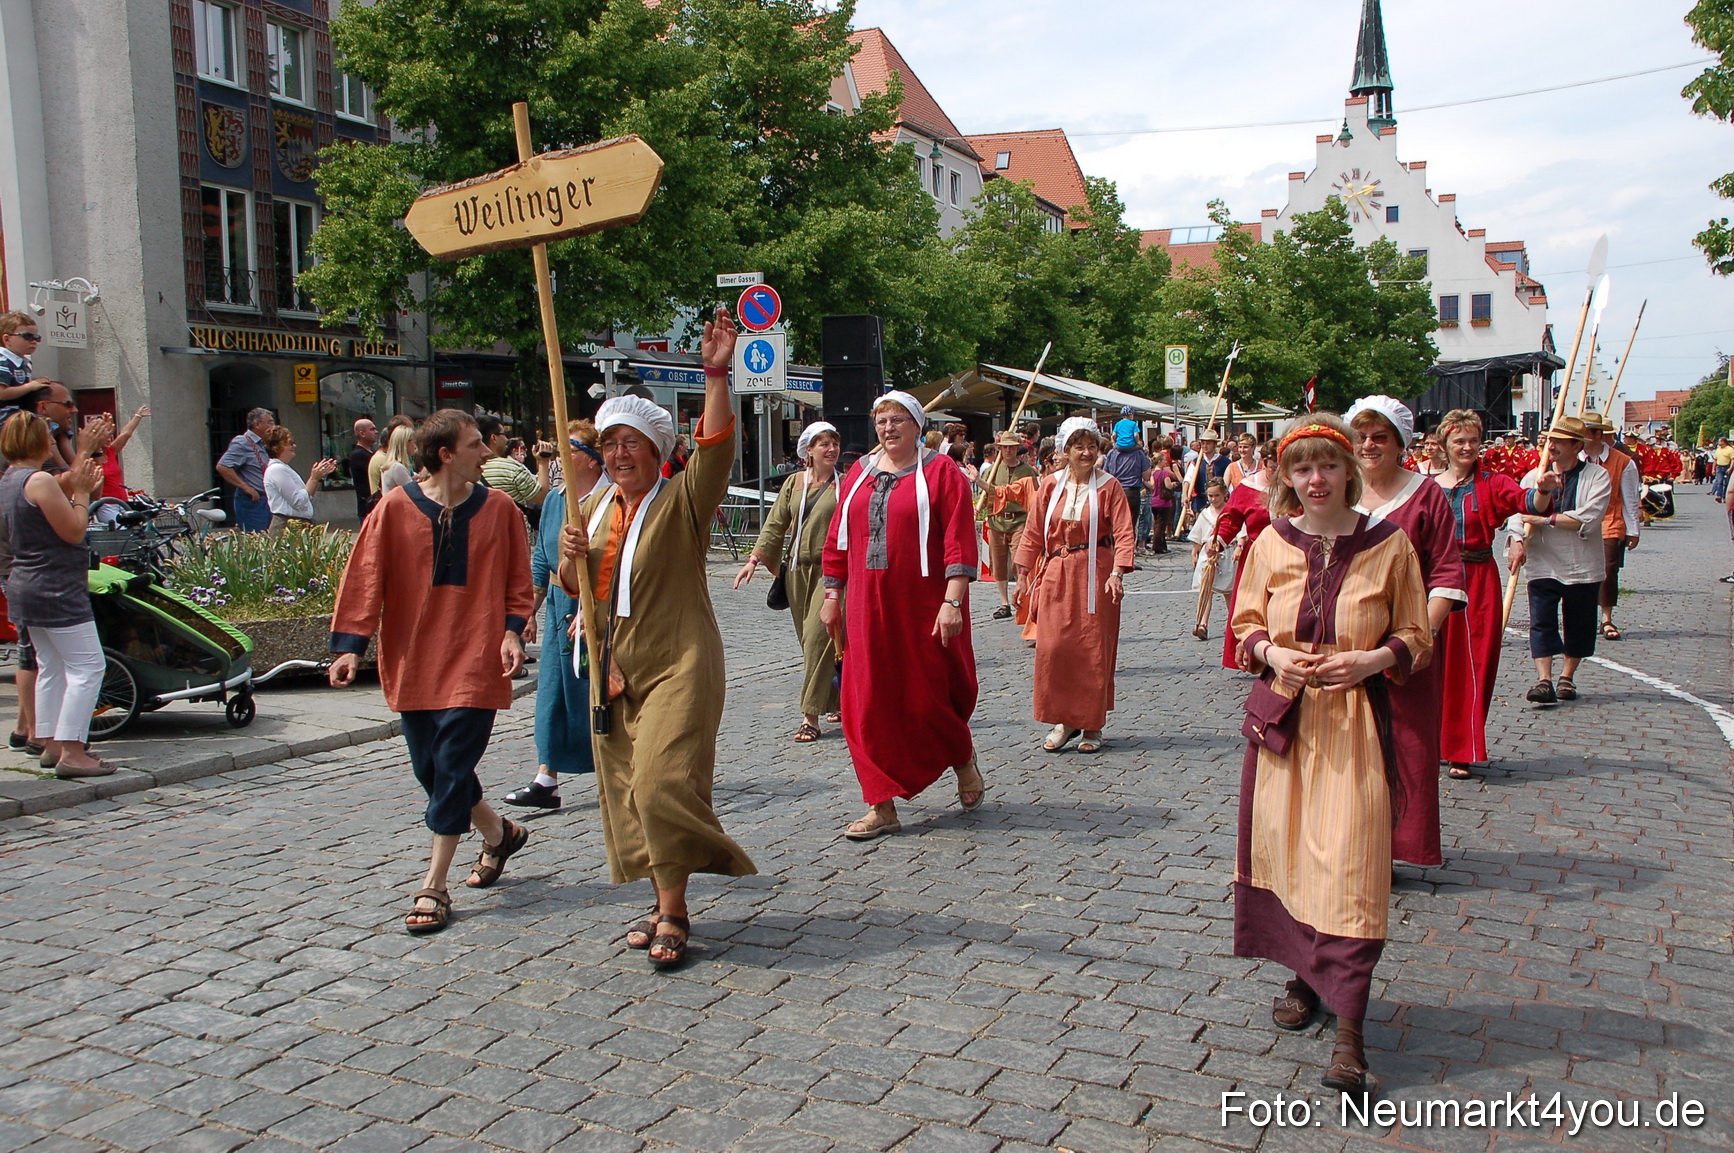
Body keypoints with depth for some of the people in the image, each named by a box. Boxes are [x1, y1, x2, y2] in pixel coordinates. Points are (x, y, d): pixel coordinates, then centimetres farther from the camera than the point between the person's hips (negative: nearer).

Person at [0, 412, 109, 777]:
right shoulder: (39, 481, -17)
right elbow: (74, 531, -17)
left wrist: (78, 488, 9)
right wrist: (81, 493, -6)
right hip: (56, 589, -10)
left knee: (50, 666, 16)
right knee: (86, 666, -8)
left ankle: (51, 745, 21)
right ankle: (71, 752, -10)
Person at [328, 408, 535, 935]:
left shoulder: (499, 508, 0)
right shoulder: (395, 509, -3)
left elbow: (518, 581, 4)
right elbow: (365, 578, -3)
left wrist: (512, 631, -10)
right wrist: (351, 645, -9)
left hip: (475, 660, -2)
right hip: (413, 660, 2)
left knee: (452, 768, -4)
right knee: (430, 768, 10)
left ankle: (433, 887, 6)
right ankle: (499, 833, 35)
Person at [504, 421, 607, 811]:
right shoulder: (554, 500, 10)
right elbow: (540, 560, 16)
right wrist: (529, 610, 14)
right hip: (559, 607, 7)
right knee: (552, 691, 6)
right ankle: (545, 780, 12)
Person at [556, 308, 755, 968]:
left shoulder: (683, 501, -6)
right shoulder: (596, 508, 12)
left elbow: (715, 447, -25)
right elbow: (574, 587, 20)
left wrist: (716, 376, -35)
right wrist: (571, 556, -2)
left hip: (676, 665, -7)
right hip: (612, 669, 7)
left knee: (661, 781, -15)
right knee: (628, 790, 9)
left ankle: (672, 916, -3)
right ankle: (666, 904, 22)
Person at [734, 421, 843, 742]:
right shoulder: (794, 483, 10)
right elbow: (775, 525, 11)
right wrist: (754, 559, 3)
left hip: (831, 569, -4)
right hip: (798, 570, 5)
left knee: (817, 636, -13)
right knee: (809, 640, 9)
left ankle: (811, 717, -11)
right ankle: (836, 702, 26)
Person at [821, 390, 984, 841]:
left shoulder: (940, 471, -4)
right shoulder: (859, 473, 11)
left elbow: (959, 541, -11)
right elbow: (839, 539, 16)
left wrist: (953, 601, -19)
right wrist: (833, 594, 14)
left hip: (924, 607, -5)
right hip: (870, 606, 5)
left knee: (929, 697, 3)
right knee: (870, 704, 3)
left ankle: (964, 760, 36)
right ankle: (882, 807, 11)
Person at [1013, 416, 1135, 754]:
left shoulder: (1109, 486, -1)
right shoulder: (1050, 486, 6)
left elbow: (1124, 533, -9)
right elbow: (1034, 534, 9)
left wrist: (1117, 573, -22)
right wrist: (1024, 575, 6)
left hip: (1094, 575, -2)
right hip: (1055, 574, 2)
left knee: (1094, 649, 1)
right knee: (1052, 647, -4)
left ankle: (1092, 725, 13)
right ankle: (1064, 720, 11)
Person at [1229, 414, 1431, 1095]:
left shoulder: (1387, 544, -3)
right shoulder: (1271, 544, 3)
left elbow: (1416, 639, 3)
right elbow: (1246, 624, 12)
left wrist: (1370, 660, -15)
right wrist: (1274, 654, -9)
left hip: (1355, 723, -3)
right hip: (1282, 717, 3)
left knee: (1348, 865, -8)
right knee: (1285, 849, 11)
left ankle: (1348, 1027, -2)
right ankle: (1305, 977, 33)